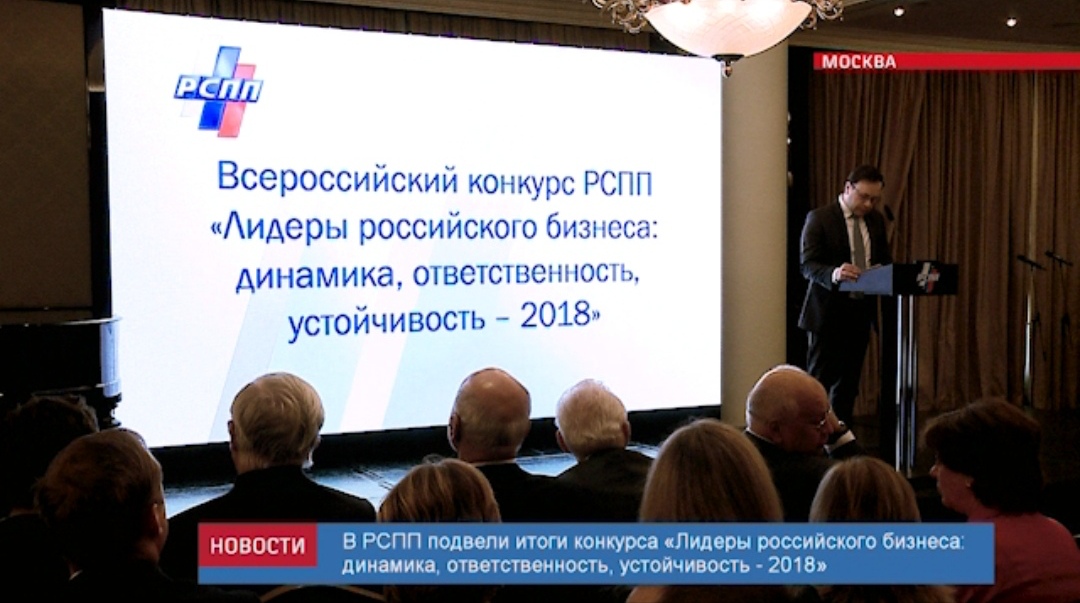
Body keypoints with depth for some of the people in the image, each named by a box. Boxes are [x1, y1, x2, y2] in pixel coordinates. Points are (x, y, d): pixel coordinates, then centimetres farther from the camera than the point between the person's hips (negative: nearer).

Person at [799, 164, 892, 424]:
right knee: (818, 381, -2)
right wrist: (833, 274, -35)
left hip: (861, 310, 6)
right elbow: (807, 264, -14)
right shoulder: (819, 218, -7)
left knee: (848, 383, 10)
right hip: (828, 312, -6)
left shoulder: (876, 220, 12)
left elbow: (885, 260, 18)